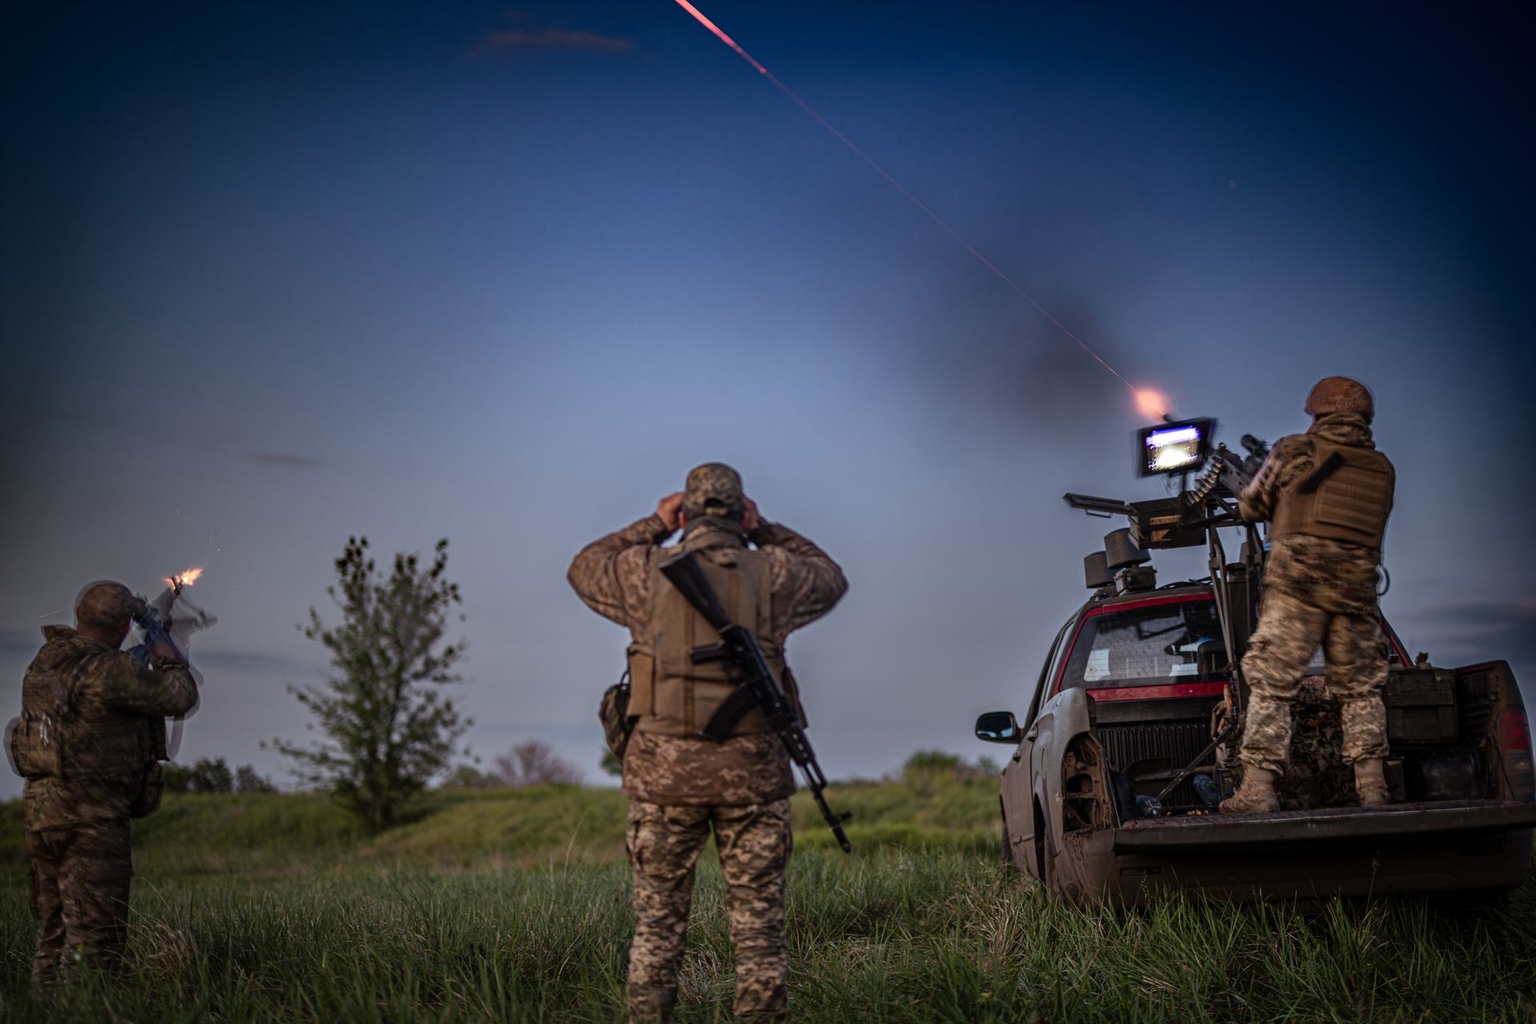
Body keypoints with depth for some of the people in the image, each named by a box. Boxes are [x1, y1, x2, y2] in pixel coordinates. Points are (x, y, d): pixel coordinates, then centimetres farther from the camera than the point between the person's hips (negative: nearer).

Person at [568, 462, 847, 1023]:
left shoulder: (648, 571, 0)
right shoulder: (772, 574, 0)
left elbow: (584, 568, 21)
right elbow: (831, 578, 22)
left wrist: (652, 526, 21)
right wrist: (765, 530, 19)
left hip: (665, 768, 0)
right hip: (751, 770, 0)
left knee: (657, 923, 10)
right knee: (758, 925, 8)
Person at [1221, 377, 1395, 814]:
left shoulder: (1293, 451, 4)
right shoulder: (1382, 470, 13)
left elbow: (1251, 508, 12)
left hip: (1297, 583, -3)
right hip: (1357, 590, 3)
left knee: (1271, 686, -3)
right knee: (1360, 690, 15)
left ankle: (1257, 788, -9)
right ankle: (1371, 784, 11)